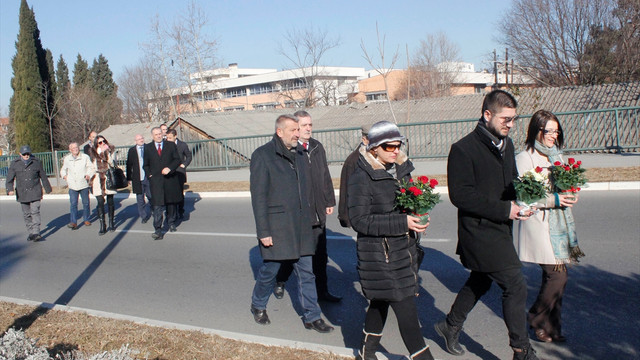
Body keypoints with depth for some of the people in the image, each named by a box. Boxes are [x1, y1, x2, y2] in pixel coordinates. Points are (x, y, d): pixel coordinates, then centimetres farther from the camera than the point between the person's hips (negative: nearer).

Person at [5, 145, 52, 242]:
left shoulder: (36, 162, 2)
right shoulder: (14, 164, 2)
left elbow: (43, 176, 11)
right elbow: (9, 178, -3)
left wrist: (47, 189, 17)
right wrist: (10, 189, -20)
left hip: (35, 193, -2)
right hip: (22, 193, 2)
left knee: (35, 212, -11)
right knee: (26, 214, 8)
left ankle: (36, 233, -12)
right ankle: (31, 233, 18)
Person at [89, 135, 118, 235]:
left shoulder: (111, 150, 5)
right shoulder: (92, 152, 7)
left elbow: (112, 163, -6)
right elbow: (93, 166, 7)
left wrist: (107, 152, -14)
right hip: (98, 179, 0)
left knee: (110, 201, 4)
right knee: (100, 202, -5)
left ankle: (111, 223, 16)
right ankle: (102, 225, -3)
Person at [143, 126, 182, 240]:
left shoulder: (171, 145, 5)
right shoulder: (147, 147, 6)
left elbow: (177, 159, 1)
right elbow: (145, 164, 12)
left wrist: (169, 168, -15)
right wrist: (149, 174, -2)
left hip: (170, 179, 1)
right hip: (156, 181, -1)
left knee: (171, 203, 14)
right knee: (157, 206, -9)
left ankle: (171, 223, 34)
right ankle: (158, 231, -12)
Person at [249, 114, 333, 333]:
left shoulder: (297, 155, 11)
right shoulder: (263, 155, -10)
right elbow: (258, 196, -12)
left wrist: (309, 219, 14)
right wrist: (263, 231, -15)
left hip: (300, 226, 6)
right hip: (275, 226, -6)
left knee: (306, 271, 8)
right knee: (269, 270, 9)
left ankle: (312, 317, 18)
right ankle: (258, 306, 34)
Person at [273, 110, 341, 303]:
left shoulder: (317, 147, 10)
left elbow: (326, 176, 16)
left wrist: (329, 201, 14)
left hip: (318, 212, 6)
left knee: (320, 255, 10)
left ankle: (322, 291, 21)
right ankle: (279, 283, 32)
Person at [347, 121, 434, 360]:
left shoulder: (401, 170, 7)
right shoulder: (362, 178, -15)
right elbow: (359, 220, -20)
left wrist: (416, 218, -1)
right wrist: (402, 223, -24)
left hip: (404, 249, 7)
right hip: (379, 255, -7)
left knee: (381, 302, 18)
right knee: (406, 309, -5)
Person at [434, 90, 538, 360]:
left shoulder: (506, 144, 10)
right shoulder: (463, 149, -16)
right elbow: (460, 195, -20)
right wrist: (504, 209, -21)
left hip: (500, 228, 9)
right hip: (479, 230, -9)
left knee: (480, 281, 21)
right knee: (515, 286, -8)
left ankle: (450, 326, 41)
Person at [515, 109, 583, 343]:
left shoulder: (556, 156, 15)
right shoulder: (525, 158, -8)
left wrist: (569, 196, 2)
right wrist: (553, 200, -18)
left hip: (560, 224, 7)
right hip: (539, 223, -7)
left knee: (556, 277, 7)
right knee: (557, 276, -9)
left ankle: (551, 325, 20)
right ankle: (537, 319, 12)